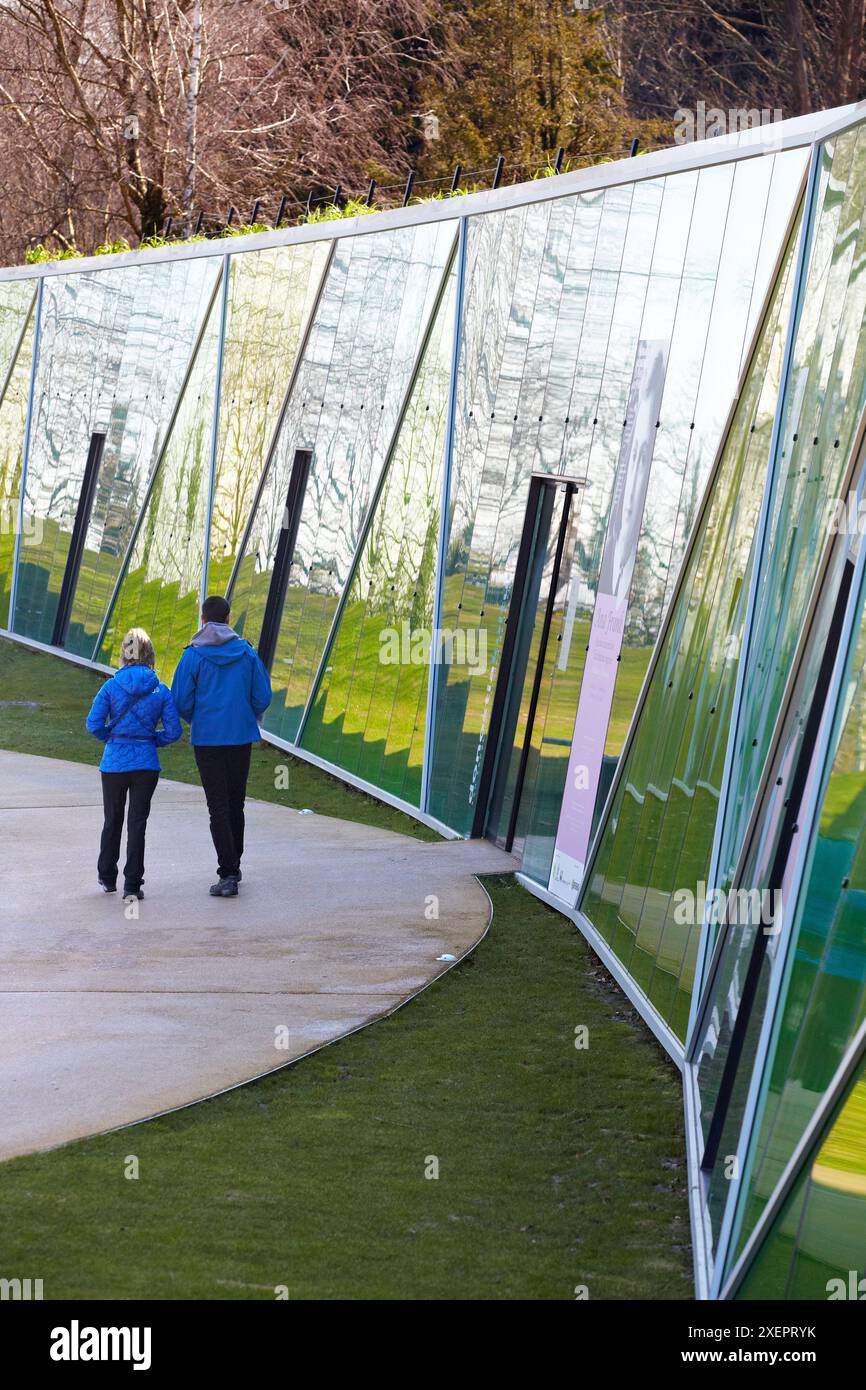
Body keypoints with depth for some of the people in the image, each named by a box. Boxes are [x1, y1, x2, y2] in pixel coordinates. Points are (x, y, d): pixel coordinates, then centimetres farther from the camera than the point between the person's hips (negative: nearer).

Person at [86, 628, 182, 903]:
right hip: (147, 764, 0)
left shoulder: (111, 687, -6)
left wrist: (111, 737, 8)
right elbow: (173, 731, -4)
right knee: (137, 823, 5)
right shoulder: (161, 691, -4)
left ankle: (107, 878, 30)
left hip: (115, 763, 0)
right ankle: (132, 886, 1)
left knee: (112, 821, 17)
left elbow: (94, 724, -10)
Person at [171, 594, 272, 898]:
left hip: (206, 738, -3)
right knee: (236, 804, 17)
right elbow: (262, 697, 1)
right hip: (242, 737, 3)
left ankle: (228, 875, -9)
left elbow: (181, 702, -7)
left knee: (218, 807, -1)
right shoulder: (246, 653, 0)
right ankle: (234, 867, 27)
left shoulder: (193, 656, -8)